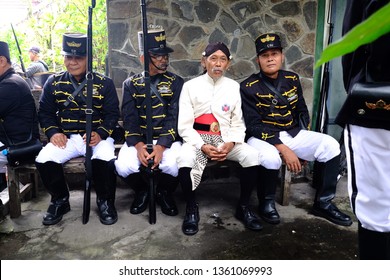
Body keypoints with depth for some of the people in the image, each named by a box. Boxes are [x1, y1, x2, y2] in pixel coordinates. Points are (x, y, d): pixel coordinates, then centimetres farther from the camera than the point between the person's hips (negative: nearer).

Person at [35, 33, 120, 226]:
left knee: (105, 160, -33)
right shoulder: (54, 83, 10)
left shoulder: (104, 83, 3)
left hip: (97, 136, -2)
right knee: (43, 161, -24)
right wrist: (53, 132, -8)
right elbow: (45, 112, 11)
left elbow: (112, 113, 0)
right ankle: (60, 201, 5)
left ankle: (105, 201, -4)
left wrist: (100, 134, -18)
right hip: (66, 137, 3)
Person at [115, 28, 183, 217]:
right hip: (139, 139, 1)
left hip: (167, 139, -1)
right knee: (123, 167, -26)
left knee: (173, 166, -31)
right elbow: (129, 119, -2)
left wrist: (161, 146, -22)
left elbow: (175, 118, -6)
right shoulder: (131, 84, 7)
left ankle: (165, 193, 6)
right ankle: (142, 191, 9)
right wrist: (138, 145, -21)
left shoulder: (176, 83, 3)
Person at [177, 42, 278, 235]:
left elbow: (238, 123, 4)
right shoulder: (190, 86, 0)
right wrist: (203, 146, -19)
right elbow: (185, 125, -5)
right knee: (185, 159, -35)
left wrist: (230, 144, -15)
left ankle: (243, 206, -1)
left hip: (226, 139, 2)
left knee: (253, 156, -25)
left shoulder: (234, 87, 7)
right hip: (197, 139, -2)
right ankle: (191, 208, -7)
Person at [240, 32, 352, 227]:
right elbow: (254, 126, -16)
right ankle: (267, 202, -7)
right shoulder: (249, 87, -10)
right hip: (263, 137, -5)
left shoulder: (292, 80, 6)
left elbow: (302, 112, 15)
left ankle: (323, 203, 2)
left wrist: (307, 146, 5)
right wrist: (284, 149, -23)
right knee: (268, 156, -37)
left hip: (292, 134, 6)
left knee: (330, 145, -13)